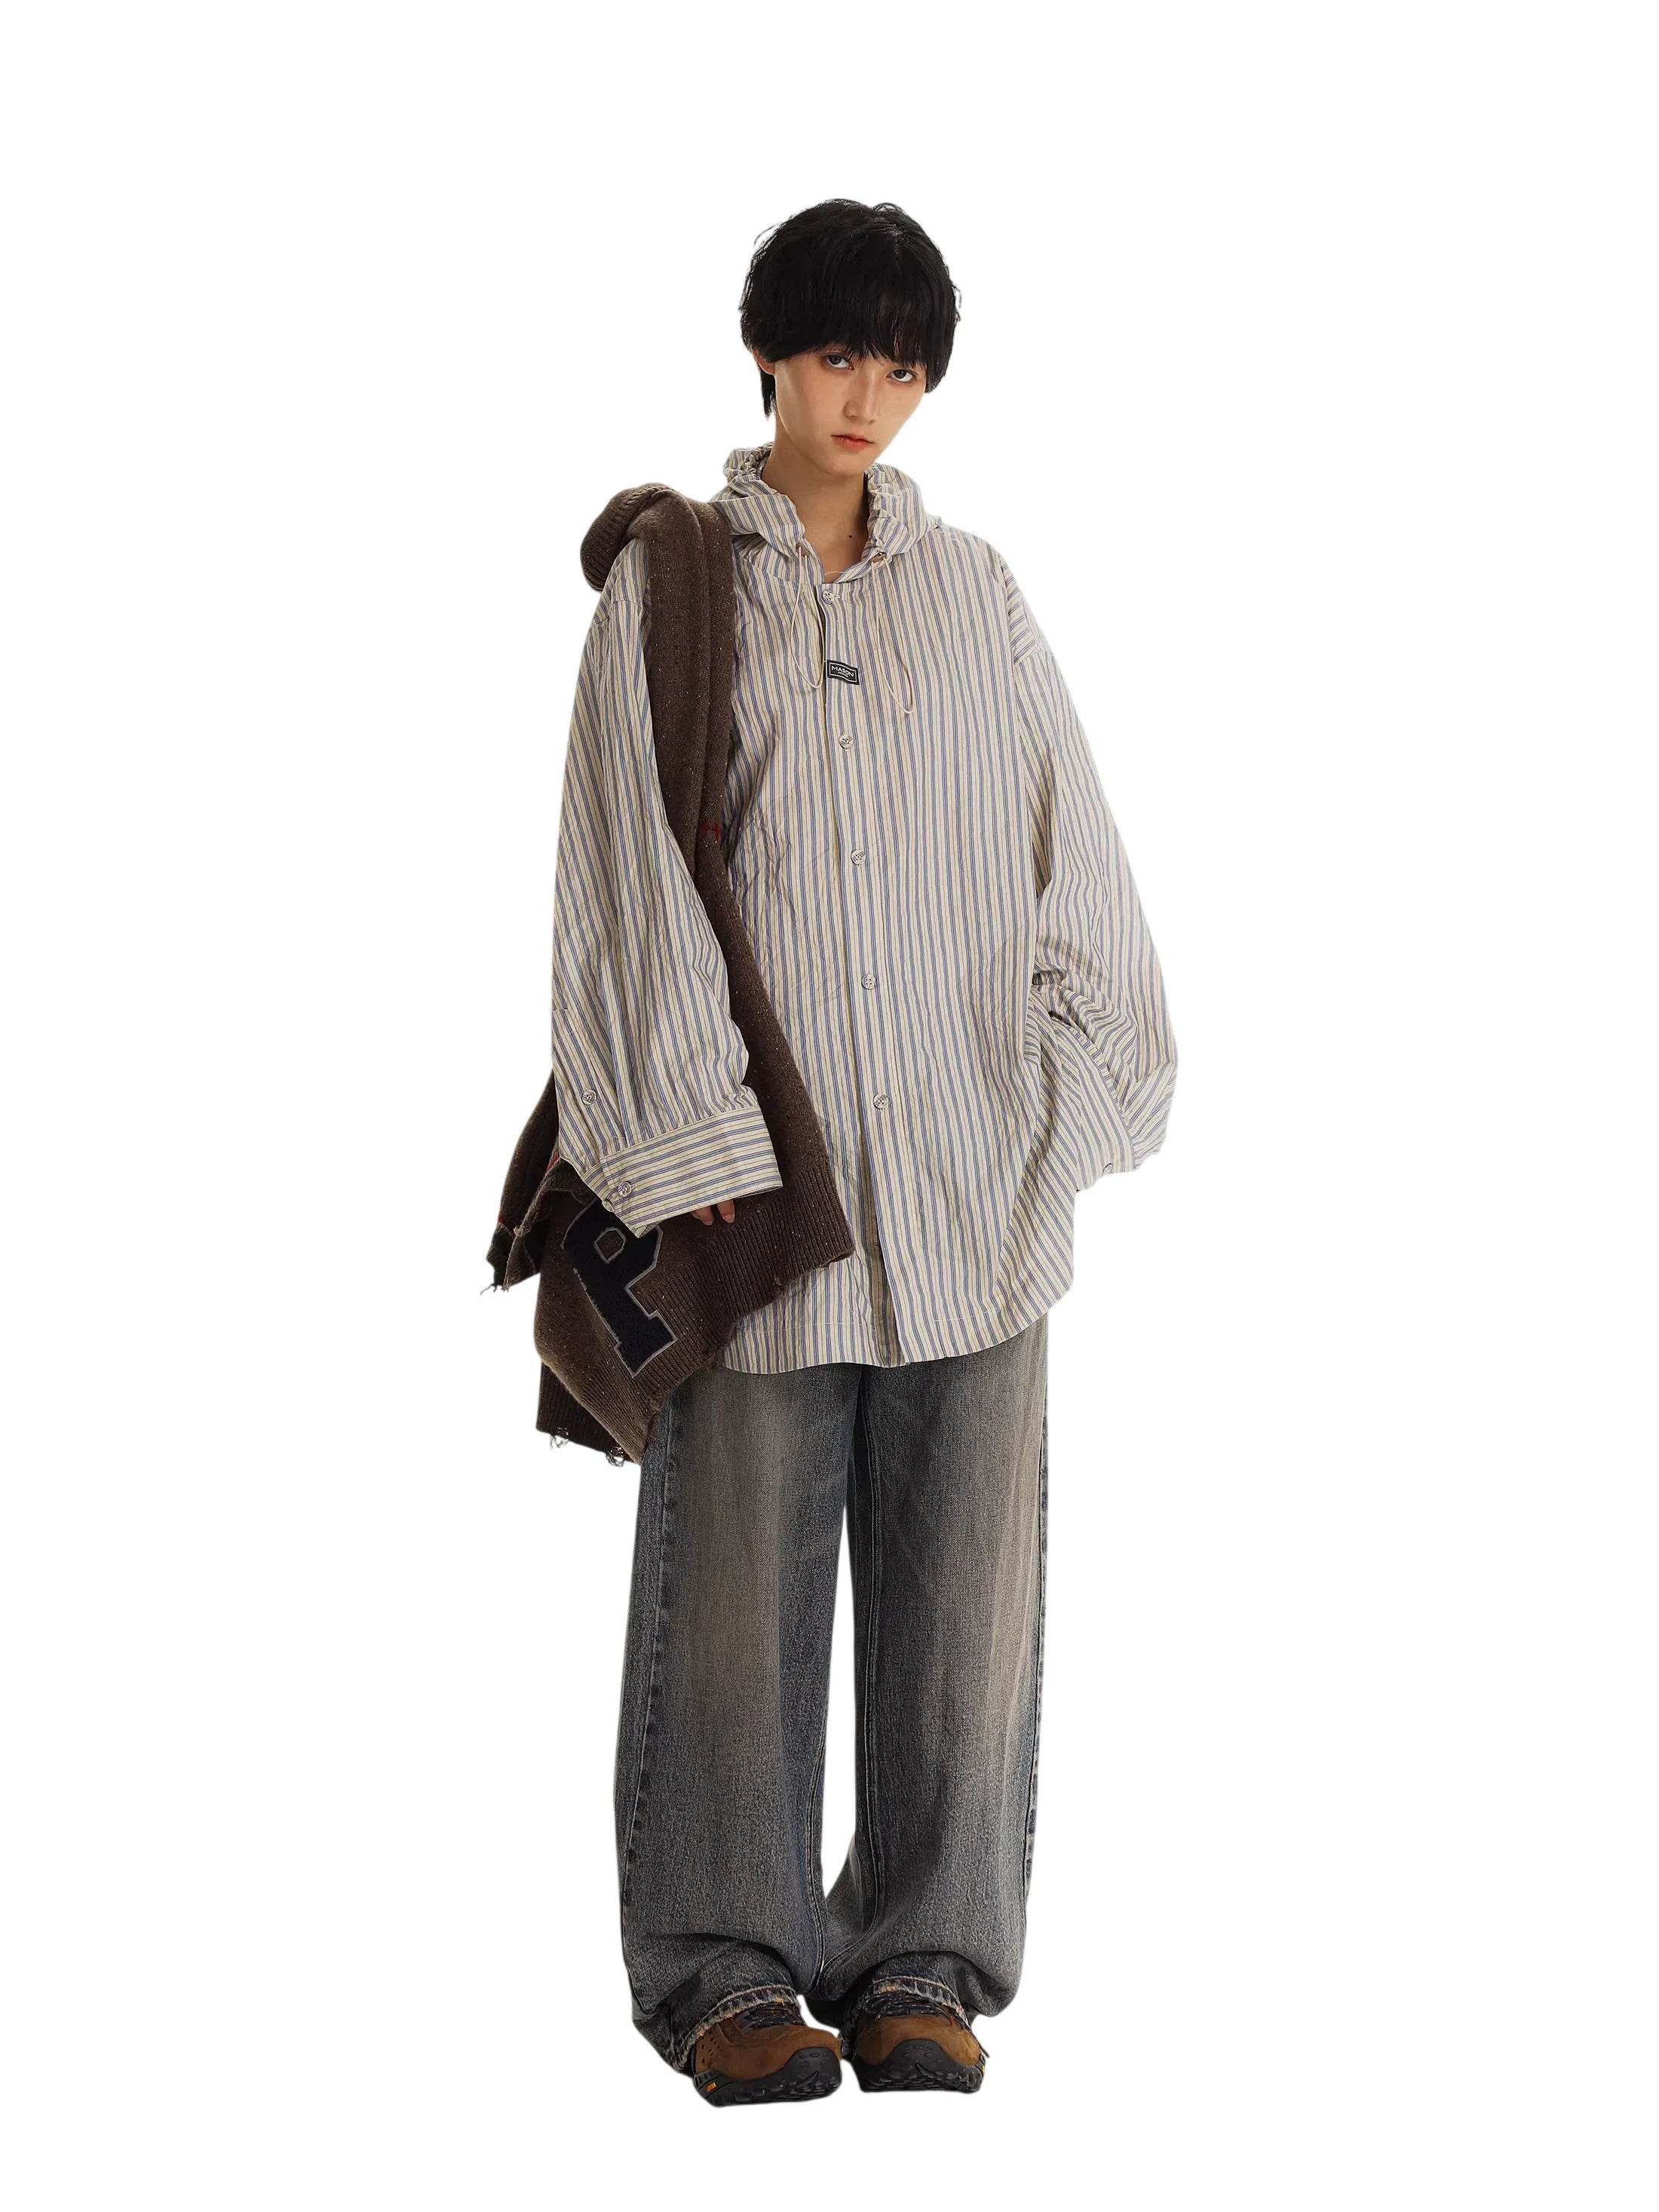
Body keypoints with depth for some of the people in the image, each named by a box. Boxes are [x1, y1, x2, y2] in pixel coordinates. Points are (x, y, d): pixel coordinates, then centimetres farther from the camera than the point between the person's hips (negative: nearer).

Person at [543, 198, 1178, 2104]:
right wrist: (684, 1145, -8)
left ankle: (926, 1960, 12)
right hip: (761, 1160, -3)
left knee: (961, 1575, 3)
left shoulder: (975, 597, 12)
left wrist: (1069, 1102, 4)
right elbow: (632, 887, -1)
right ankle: (728, 1964, 10)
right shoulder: (668, 590, 3)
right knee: (740, 1577, 0)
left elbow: (1066, 867, 13)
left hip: (970, 1174, 3)